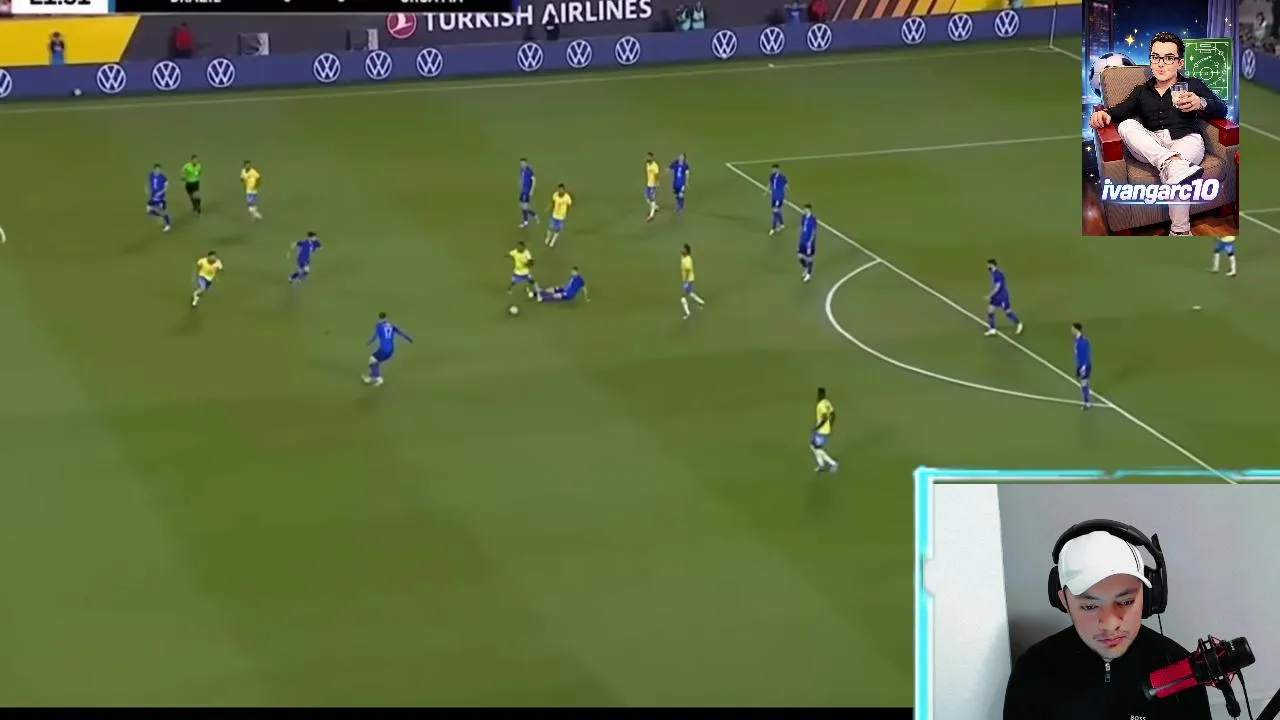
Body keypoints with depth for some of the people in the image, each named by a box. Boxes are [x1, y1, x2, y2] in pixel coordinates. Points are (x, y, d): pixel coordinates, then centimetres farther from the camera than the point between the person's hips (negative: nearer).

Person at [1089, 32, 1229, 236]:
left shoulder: (1194, 85, 20)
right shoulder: (1142, 91, 25)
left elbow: (1222, 110, 10)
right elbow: (1121, 110, 8)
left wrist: (1201, 103, -11)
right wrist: (1105, 114, -15)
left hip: (1186, 140, -3)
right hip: (1150, 146, 3)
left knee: (1173, 172, -37)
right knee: (1127, 125, -29)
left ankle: (1180, 231, -34)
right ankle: (1172, 163, -49)